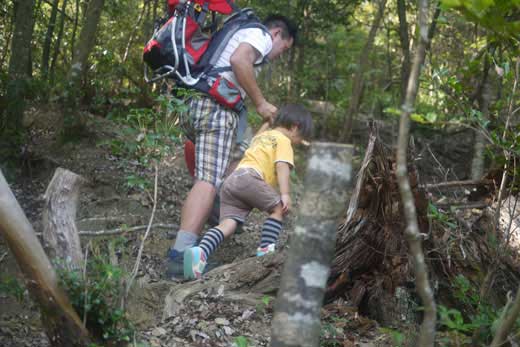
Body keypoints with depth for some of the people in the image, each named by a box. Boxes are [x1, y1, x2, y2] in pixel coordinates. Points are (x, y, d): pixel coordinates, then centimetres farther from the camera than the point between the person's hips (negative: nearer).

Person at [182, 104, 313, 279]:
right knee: (278, 207, 2)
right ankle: (265, 250, -9)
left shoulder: (261, 136, 34)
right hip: (249, 176, -7)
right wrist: (285, 194, -13)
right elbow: (282, 166, -5)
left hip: (230, 179, 7)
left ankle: (200, 251, -31)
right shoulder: (284, 141, 9)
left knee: (227, 223, -8)